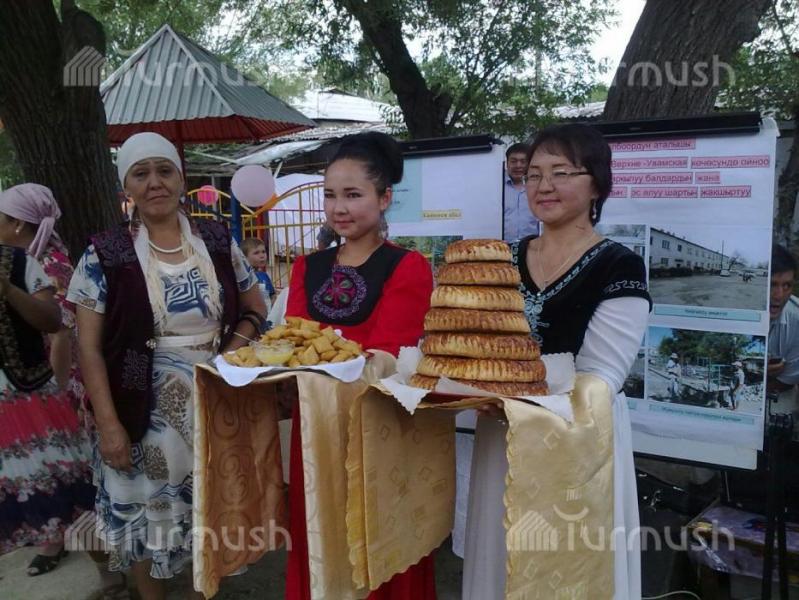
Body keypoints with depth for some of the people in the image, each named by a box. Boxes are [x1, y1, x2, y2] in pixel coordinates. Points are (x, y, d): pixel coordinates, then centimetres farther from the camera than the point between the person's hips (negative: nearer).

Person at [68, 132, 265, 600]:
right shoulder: (105, 256, -7)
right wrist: (108, 424, -11)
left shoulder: (218, 241, 0)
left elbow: (255, 309, 10)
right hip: (145, 412, -2)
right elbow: (90, 348, -6)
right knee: (148, 519, 12)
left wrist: (234, 350, -8)